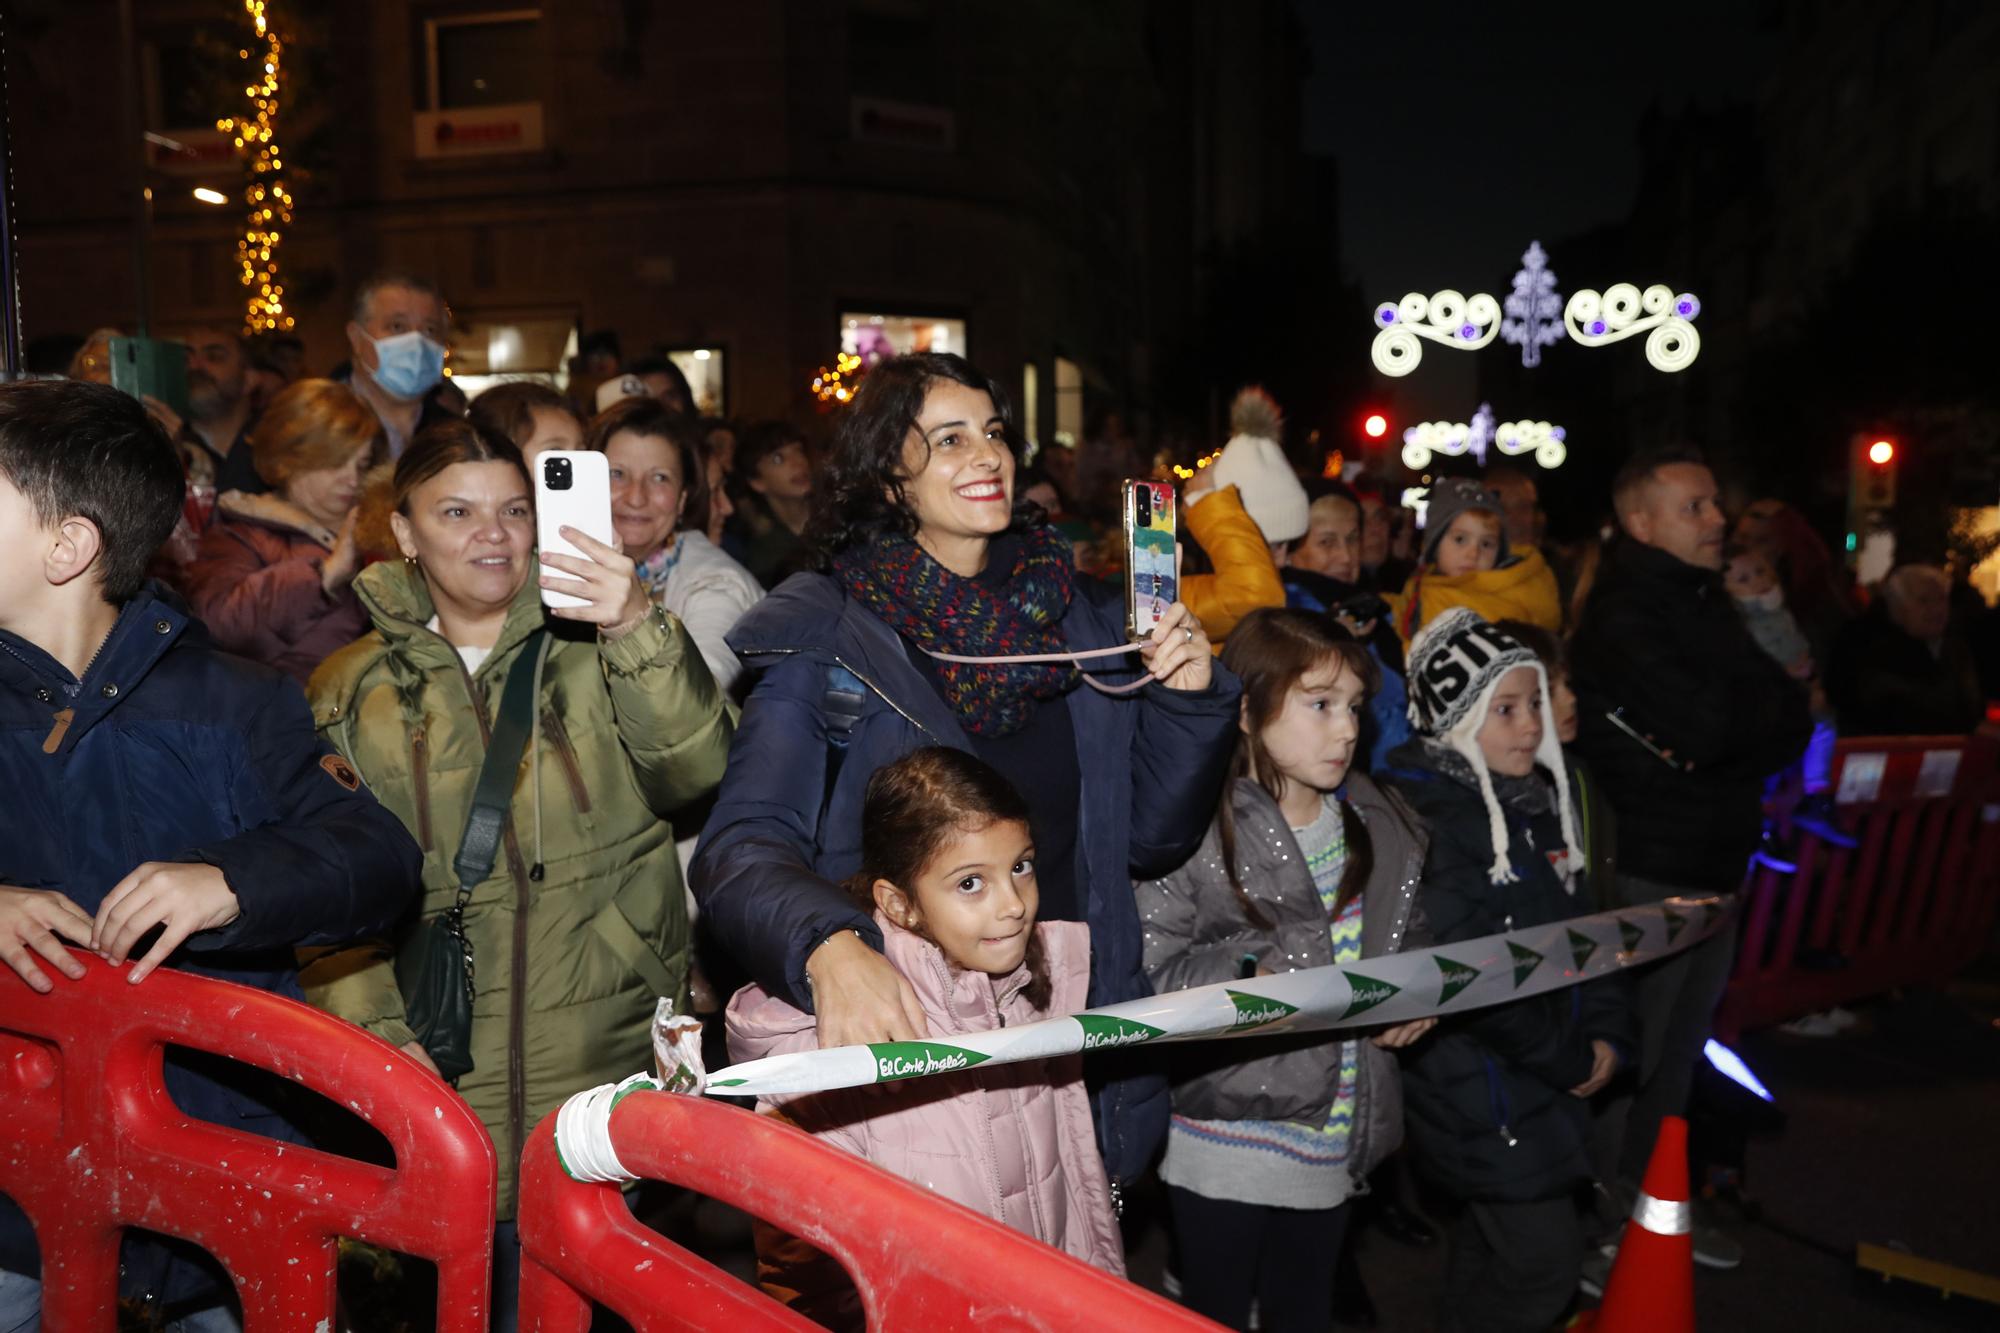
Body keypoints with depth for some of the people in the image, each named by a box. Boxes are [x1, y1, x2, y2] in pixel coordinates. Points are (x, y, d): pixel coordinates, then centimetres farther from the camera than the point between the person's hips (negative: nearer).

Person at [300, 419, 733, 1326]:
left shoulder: (597, 650, 3)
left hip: (608, 1075, 0)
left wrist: (641, 631, -28)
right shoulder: (351, 691, 8)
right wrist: (370, 1026, -8)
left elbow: (697, 771, -14)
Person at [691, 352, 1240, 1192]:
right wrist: (828, 947, -35)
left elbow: (1152, 840, 10)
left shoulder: (1086, 619, 6)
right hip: (898, 1048, -3)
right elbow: (741, 845, -16)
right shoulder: (824, 634, -7)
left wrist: (1189, 704, -5)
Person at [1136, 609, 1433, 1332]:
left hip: (1338, 1136, 5)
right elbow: (1146, 972, -18)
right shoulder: (1194, 828, -17)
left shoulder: (1381, 825, 2)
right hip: (1227, 1134, -5)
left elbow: (1409, 943, 14)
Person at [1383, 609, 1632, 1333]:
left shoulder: (1539, 799, 8)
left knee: (1487, 1248, 19)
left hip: (1549, 1079, 8)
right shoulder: (1424, 817, -19)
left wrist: (1606, 1037, -1)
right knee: (1543, 1265, -4)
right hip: (1478, 1089, -8)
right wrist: (1571, 1059, -14)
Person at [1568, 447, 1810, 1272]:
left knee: (1678, 1052, 19)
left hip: (1713, 863, 9)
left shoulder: (1703, 604, 13)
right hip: (1648, 870, -9)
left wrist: (1730, 725, -8)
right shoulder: (1623, 615, -15)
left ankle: (1648, 1200, 34)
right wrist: (1756, 712, -6)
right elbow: (1707, 724, -25)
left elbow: (1791, 721, 11)